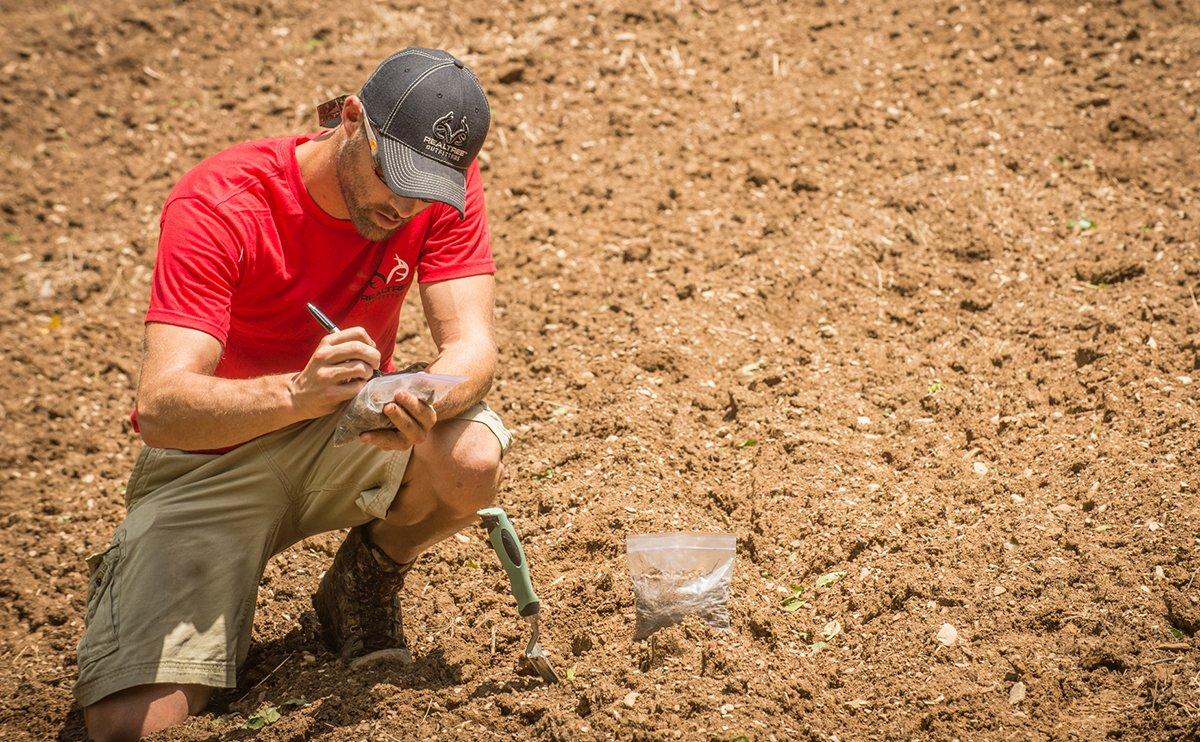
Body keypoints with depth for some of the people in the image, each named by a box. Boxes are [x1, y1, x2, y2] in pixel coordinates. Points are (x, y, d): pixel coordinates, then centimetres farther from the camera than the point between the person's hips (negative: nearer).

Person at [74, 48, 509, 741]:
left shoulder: (445, 186, -13)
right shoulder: (218, 205, -25)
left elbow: (472, 343, -21)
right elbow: (160, 408, -33)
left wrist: (427, 402, -45)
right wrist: (297, 394, -52)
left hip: (352, 430, 4)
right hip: (212, 453, -3)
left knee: (472, 462, -32)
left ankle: (362, 589, 2)